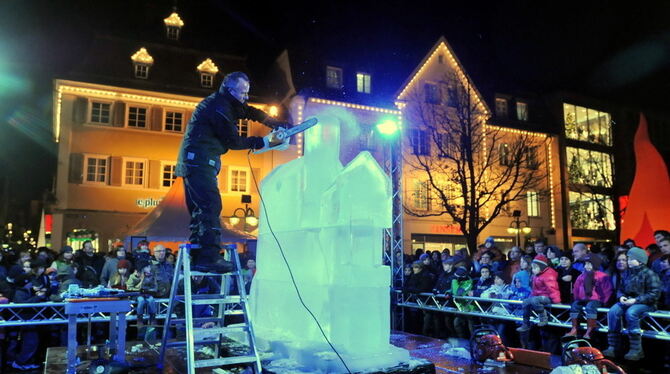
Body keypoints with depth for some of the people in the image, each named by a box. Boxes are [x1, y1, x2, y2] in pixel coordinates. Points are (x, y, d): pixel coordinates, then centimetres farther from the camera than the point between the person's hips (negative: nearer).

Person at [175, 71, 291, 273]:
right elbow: (233, 141, -12)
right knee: (211, 206, -15)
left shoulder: (226, 103, 16)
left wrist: (278, 125, 10)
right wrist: (264, 141, -6)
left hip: (193, 162, 11)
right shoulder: (219, 107, -14)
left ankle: (196, 257, 11)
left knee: (199, 209, 9)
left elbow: (250, 112, 21)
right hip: (199, 160, -11)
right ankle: (209, 257, -18)